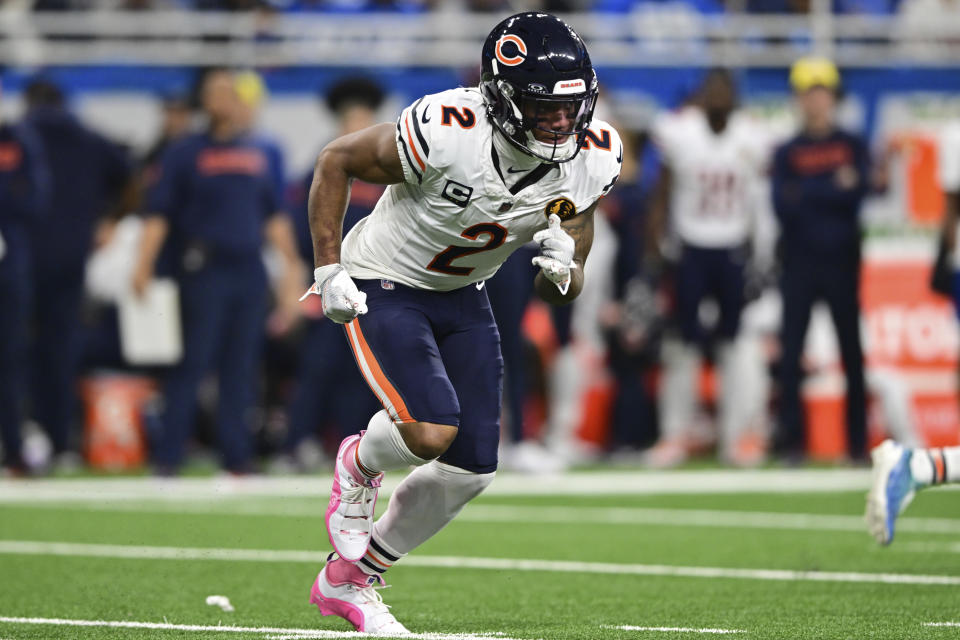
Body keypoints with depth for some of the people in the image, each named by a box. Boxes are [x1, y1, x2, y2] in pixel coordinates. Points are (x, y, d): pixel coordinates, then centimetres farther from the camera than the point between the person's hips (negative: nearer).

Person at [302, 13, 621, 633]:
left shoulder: (591, 159, -14)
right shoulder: (445, 134, -32)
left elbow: (562, 291, -3)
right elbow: (337, 160, -14)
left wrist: (563, 267, -26)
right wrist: (329, 269, -15)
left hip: (461, 297, 6)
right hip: (383, 286, -6)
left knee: (472, 470, 1)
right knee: (432, 431, -25)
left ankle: (349, 580, 22)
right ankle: (359, 464, 13)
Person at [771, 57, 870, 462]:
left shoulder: (852, 147, 8)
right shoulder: (788, 153, 8)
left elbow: (859, 190, -9)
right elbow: (783, 205, -5)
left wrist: (806, 193, -13)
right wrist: (834, 189, -10)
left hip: (841, 261, 0)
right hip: (799, 262, 0)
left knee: (852, 353, 0)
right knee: (790, 352, -3)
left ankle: (858, 441, 4)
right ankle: (790, 440, 1)